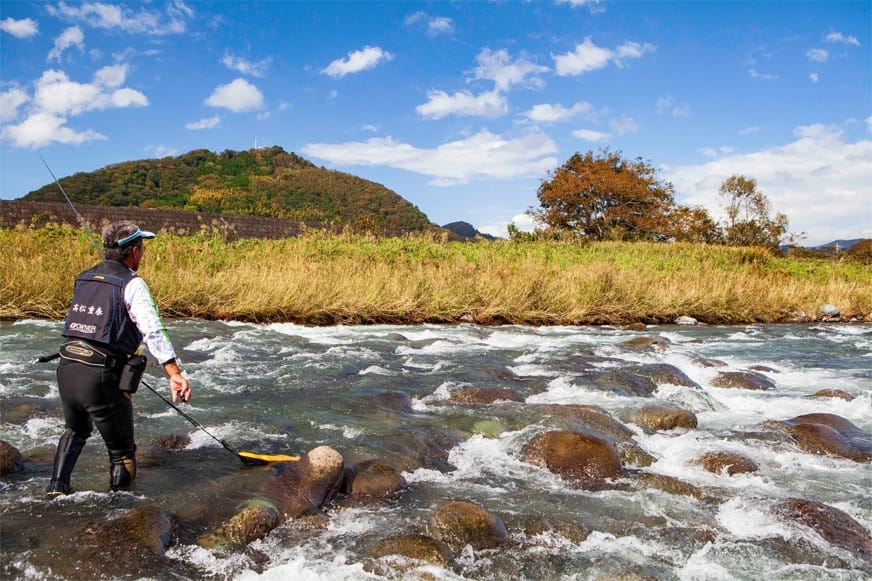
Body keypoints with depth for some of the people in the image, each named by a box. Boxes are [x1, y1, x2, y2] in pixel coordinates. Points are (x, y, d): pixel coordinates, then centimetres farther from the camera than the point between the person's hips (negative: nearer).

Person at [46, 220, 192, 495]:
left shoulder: (84, 278, 12)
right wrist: (175, 374, -26)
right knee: (122, 450, 8)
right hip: (101, 377, -7)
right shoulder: (132, 284, -9)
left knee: (75, 430, 34)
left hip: (66, 367, 7)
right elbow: (154, 332, -20)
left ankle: (57, 487, 32)